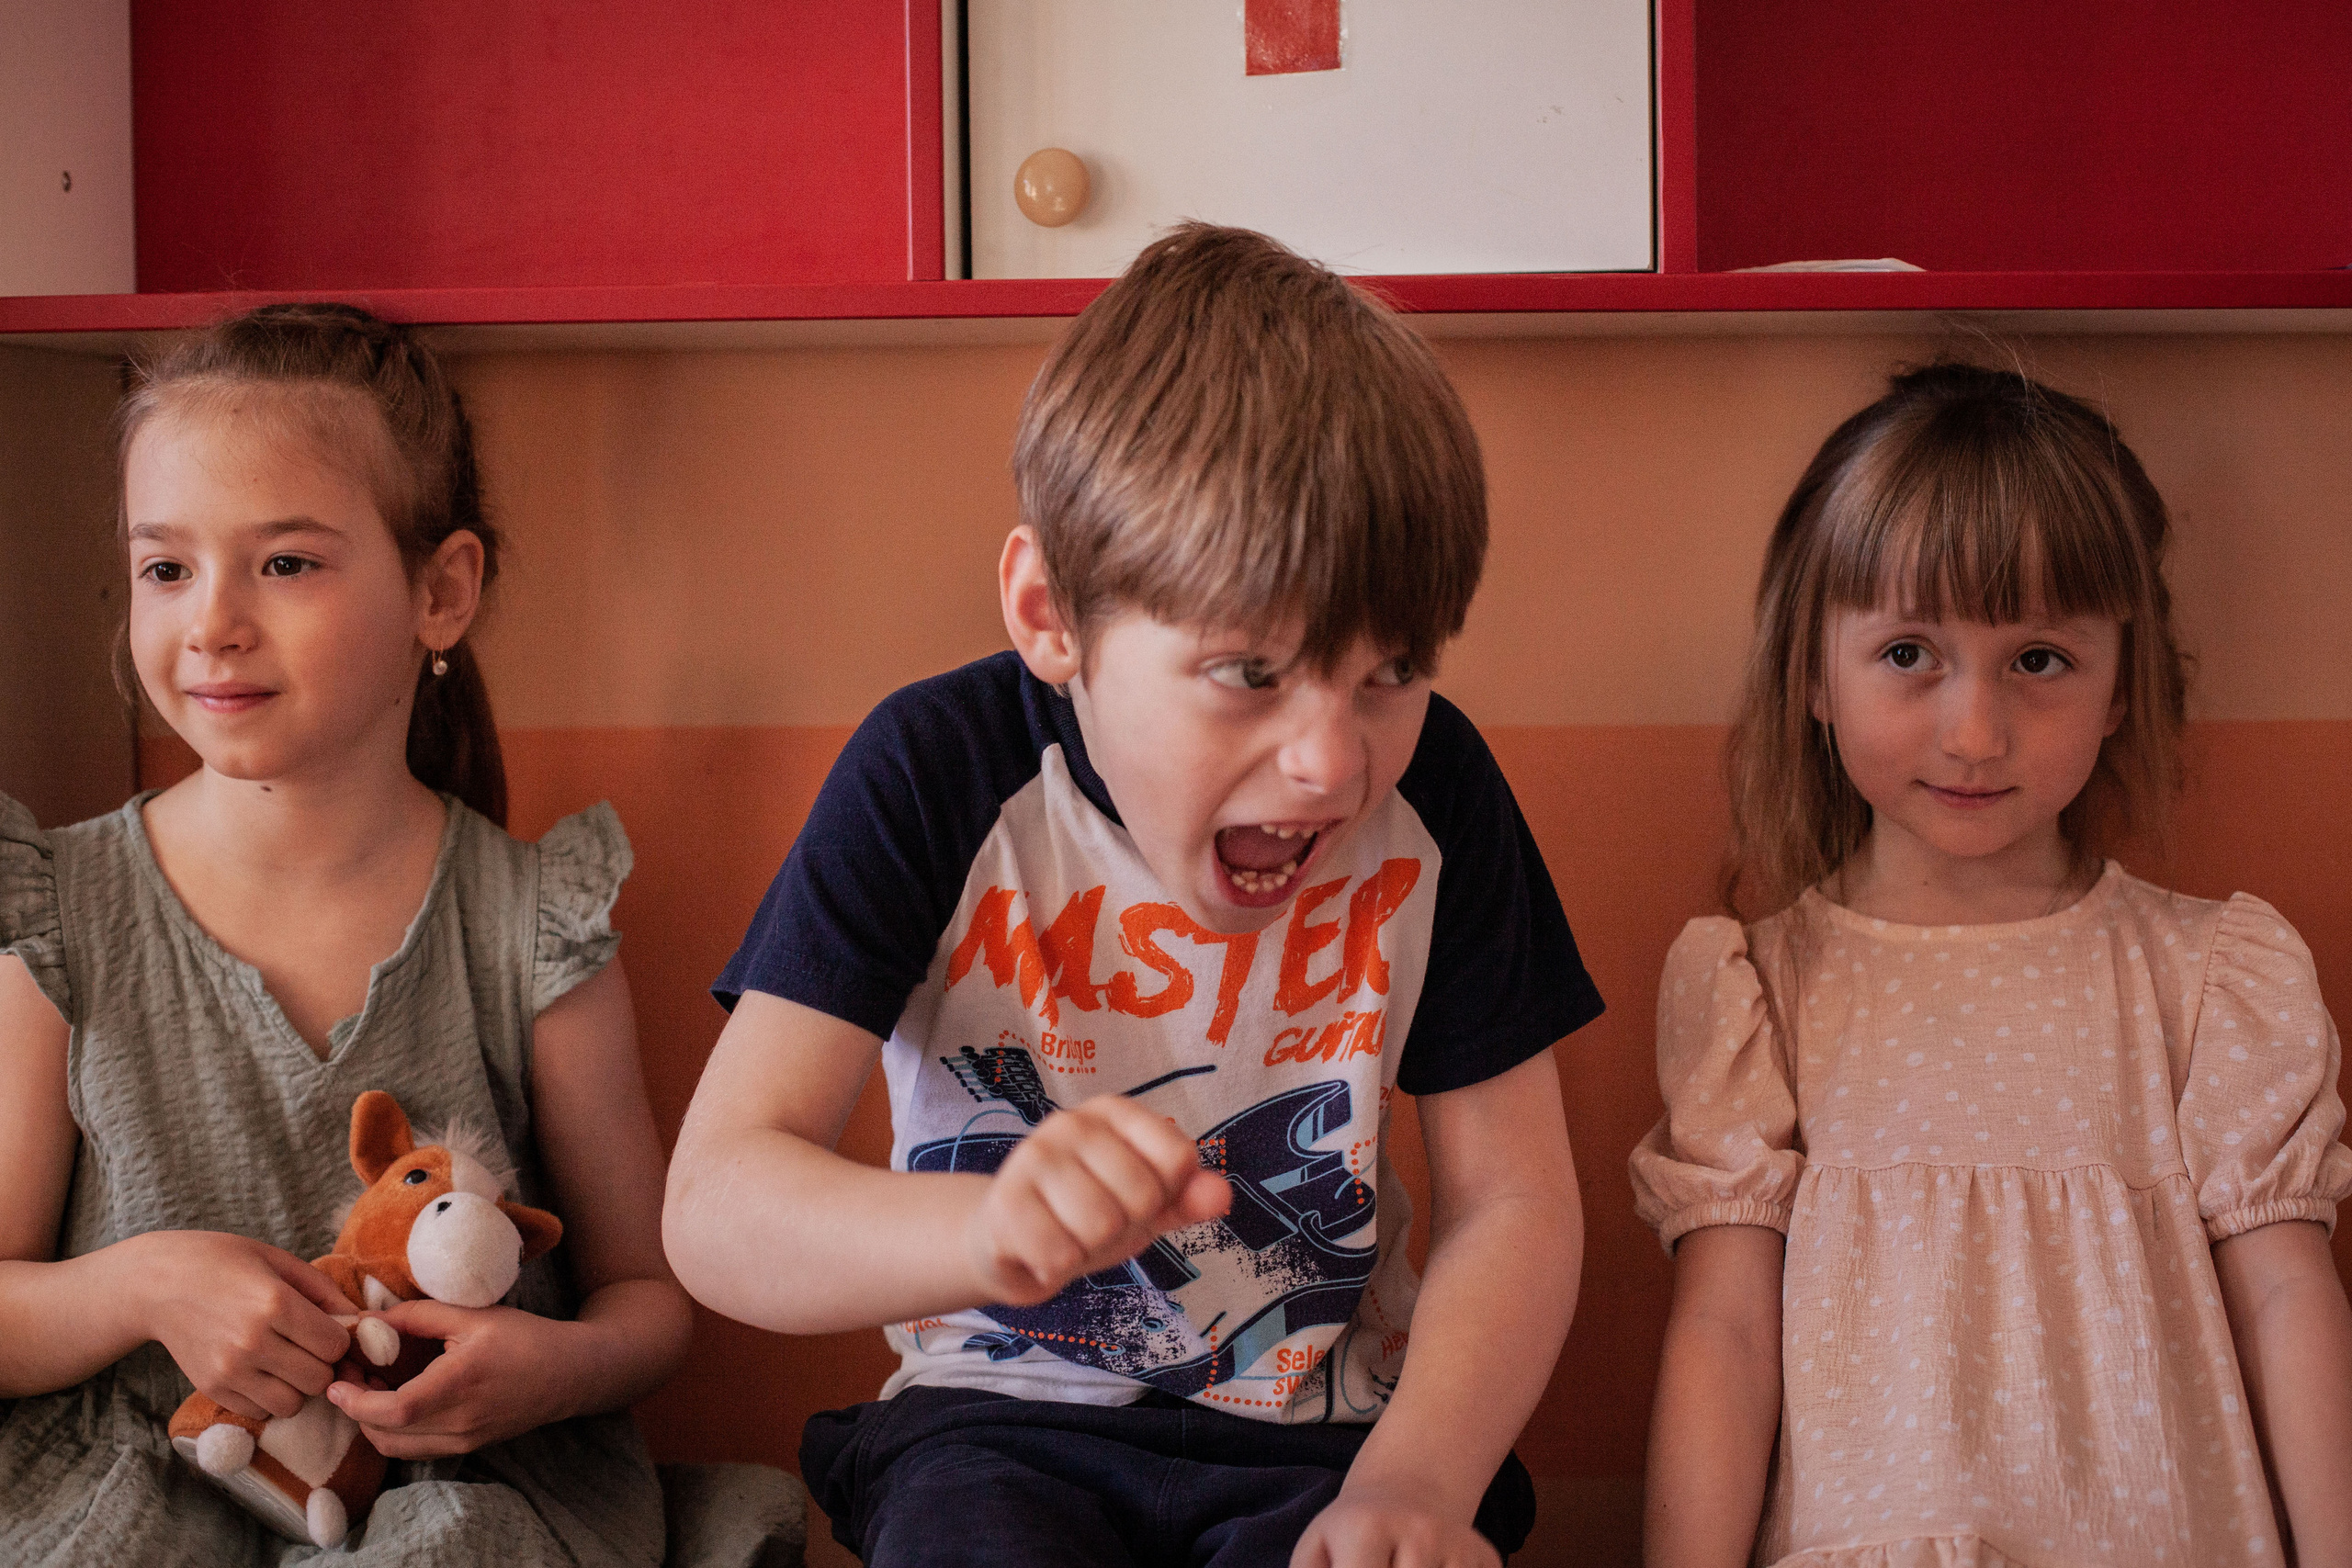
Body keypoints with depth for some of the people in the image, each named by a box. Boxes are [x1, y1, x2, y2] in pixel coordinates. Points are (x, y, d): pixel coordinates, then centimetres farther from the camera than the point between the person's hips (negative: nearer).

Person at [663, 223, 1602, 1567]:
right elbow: (715, 1209, -20)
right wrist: (989, 1229, -40)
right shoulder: (940, 778, -13)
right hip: (1004, 1415, -1)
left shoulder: (1432, 790, -6)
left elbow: (1513, 1203, -2)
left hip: (1314, 1433, 2)